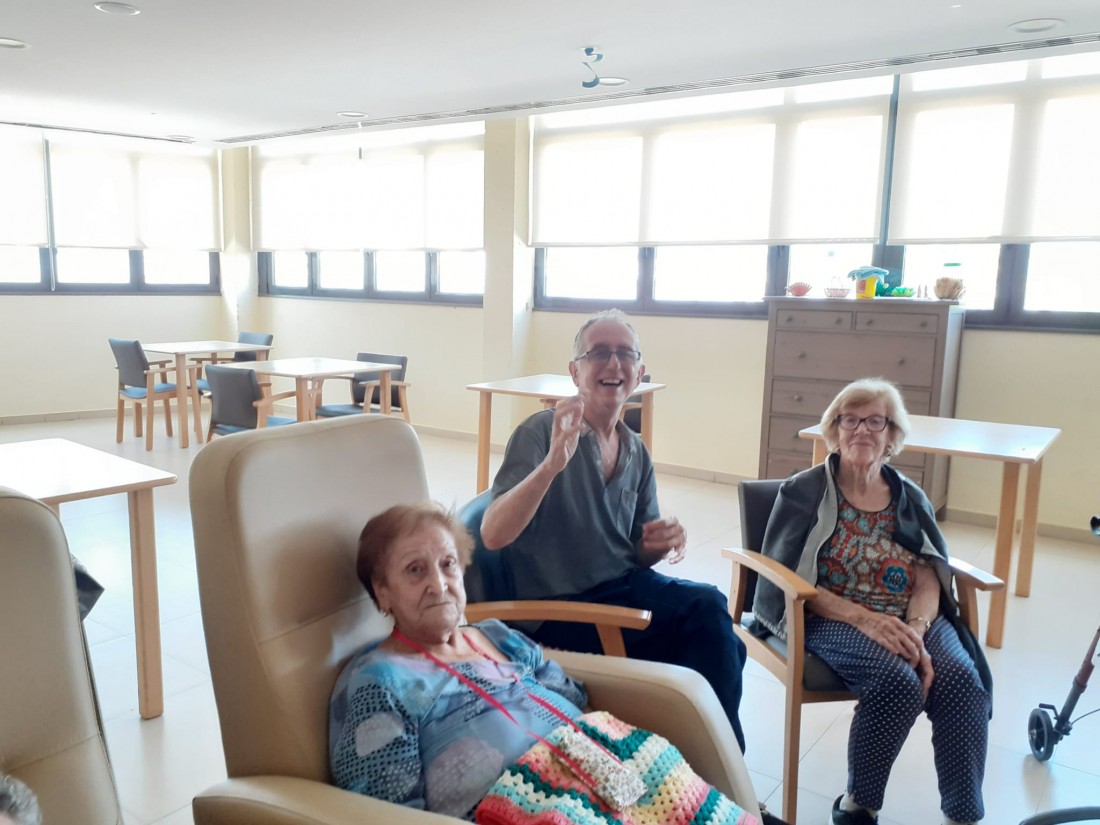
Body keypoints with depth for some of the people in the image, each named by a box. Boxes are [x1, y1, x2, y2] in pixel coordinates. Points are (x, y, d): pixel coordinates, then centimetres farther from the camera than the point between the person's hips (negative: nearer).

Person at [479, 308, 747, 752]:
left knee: (709, 608, -22)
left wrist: (661, 542, -8)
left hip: (628, 587, 6)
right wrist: (553, 463, -36)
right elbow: (492, 535, -23)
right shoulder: (541, 433, -11)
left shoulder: (636, 453, 9)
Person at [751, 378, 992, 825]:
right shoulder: (803, 492, 0)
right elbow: (790, 579, -8)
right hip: (832, 618, -4)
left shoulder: (909, 497, 13)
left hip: (913, 619, 4)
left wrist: (916, 630, -18)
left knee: (964, 681, -25)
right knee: (898, 682, -31)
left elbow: (929, 578, 3)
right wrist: (863, 618, -20)